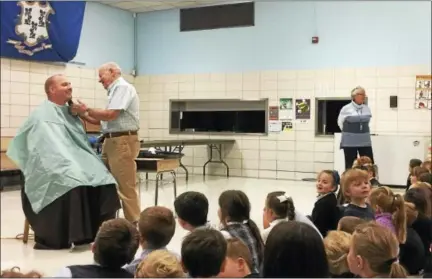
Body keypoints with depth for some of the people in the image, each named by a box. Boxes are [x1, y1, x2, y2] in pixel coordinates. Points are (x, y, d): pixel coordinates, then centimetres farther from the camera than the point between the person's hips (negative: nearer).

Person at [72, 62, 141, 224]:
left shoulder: (123, 87, -9)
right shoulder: (115, 90, 21)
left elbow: (111, 115, -19)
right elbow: (104, 120, 22)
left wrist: (86, 110, -7)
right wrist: (83, 115, 14)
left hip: (122, 142, -10)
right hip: (112, 141, 10)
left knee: (125, 186, -9)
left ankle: (134, 224, -5)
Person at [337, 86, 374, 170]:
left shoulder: (367, 108, 5)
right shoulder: (346, 109, -8)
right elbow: (340, 122, 6)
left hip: (365, 141, 4)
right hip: (349, 142, -4)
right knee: (350, 166, 3)